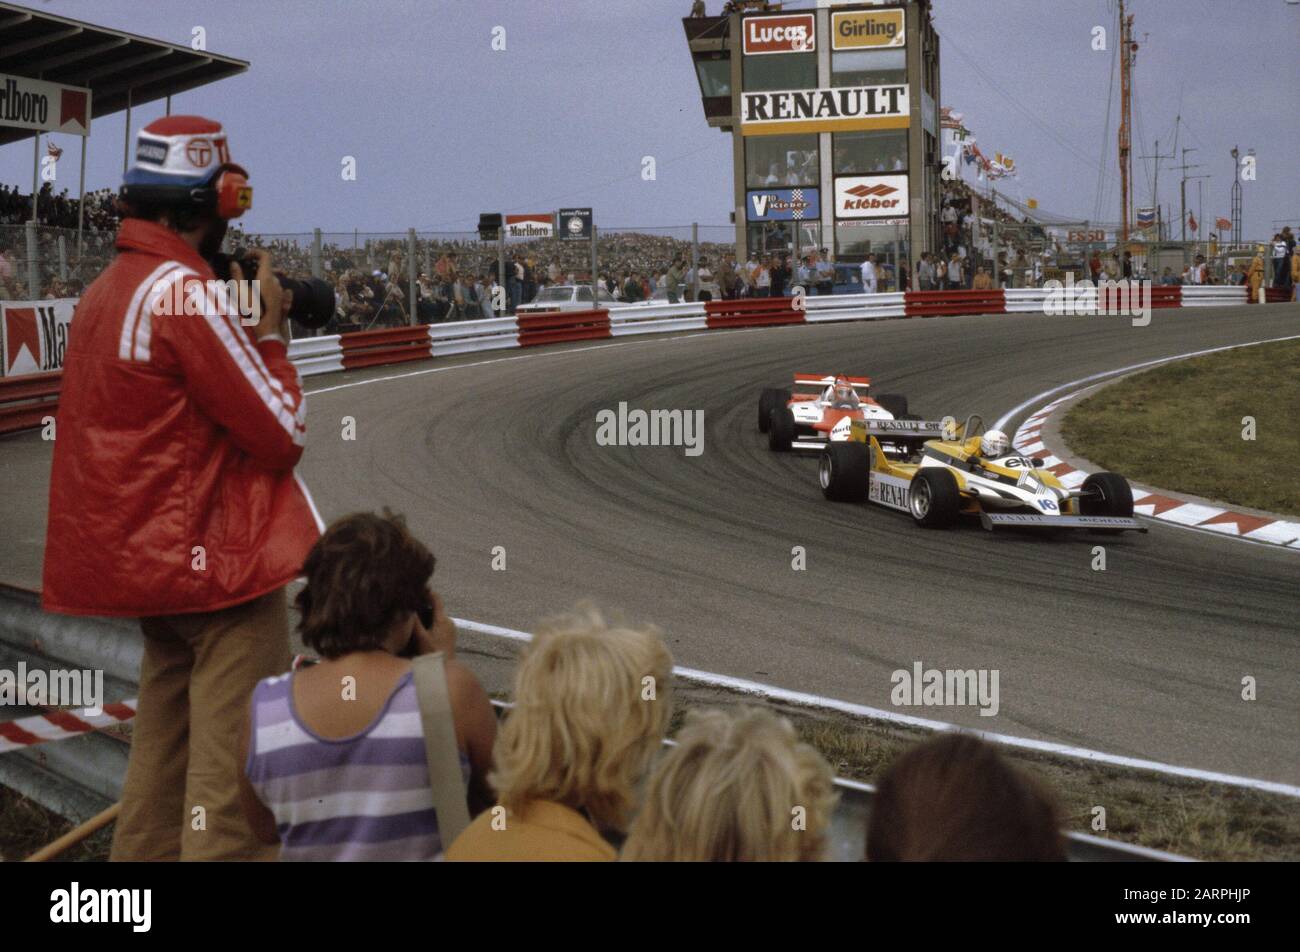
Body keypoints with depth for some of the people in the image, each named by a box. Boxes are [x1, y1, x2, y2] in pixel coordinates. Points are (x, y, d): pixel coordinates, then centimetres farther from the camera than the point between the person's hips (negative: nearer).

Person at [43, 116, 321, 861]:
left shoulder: (108, 290, 11)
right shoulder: (186, 293, -17)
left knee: (163, 757, 17)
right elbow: (283, 433, -15)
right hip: (220, 562, -10)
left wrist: (242, 322, 10)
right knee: (234, 772, -8)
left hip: (151, 560, 10)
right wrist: (270, 329, -3)